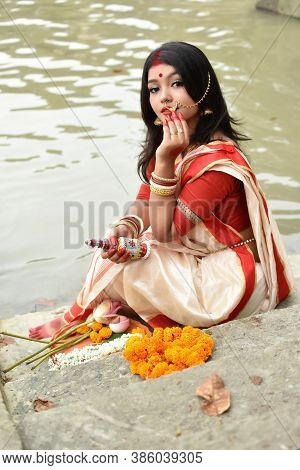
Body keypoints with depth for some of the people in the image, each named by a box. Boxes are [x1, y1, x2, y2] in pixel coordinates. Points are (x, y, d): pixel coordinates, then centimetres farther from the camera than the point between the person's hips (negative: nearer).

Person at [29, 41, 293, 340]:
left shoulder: (216, 159, -28)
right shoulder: (170, 141, 0)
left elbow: (165, 233, -24)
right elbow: (144, 202, 3)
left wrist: (165, 160, -32)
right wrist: (126, 228, -20)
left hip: (229, 277, -9)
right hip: (198, 258, 9)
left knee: (119, 268, -13)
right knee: (116, 249, 0)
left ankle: (78, 319, 14)